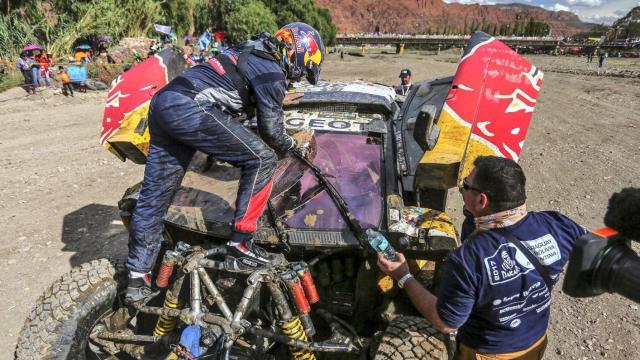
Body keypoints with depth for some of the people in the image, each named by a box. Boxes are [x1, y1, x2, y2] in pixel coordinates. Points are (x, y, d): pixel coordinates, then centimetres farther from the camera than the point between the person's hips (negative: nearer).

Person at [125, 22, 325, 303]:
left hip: (162, 102, 10)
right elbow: (271, 134, 2)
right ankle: (239, 246, 2)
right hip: (191, 110, -10)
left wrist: (277, 100, 54)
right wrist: (297, 142, 21)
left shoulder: (253, 53, 25)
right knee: (261, 159, -2)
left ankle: (138, 280, 20)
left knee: (155, 195, 11)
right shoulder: (273, 74, -1)